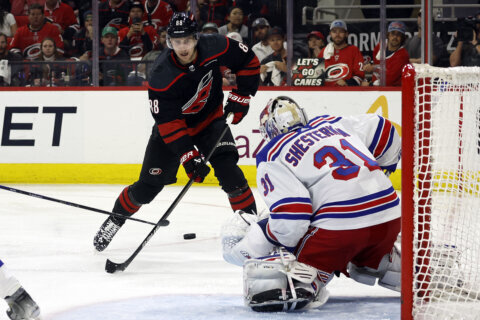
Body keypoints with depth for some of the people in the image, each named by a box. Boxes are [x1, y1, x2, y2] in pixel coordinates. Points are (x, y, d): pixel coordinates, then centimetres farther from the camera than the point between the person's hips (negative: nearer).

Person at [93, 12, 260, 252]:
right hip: (173, 125, -2)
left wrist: (240, 96, -12)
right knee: (149, 185, 0)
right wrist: (189, 157, -36)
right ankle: (115, 219, 24)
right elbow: (168, 123, -31)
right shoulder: (161, 76, -32)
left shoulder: (214, 47, -25)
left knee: (227, 168, -21)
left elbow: (248, 61, -6)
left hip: (210, 119, 2)